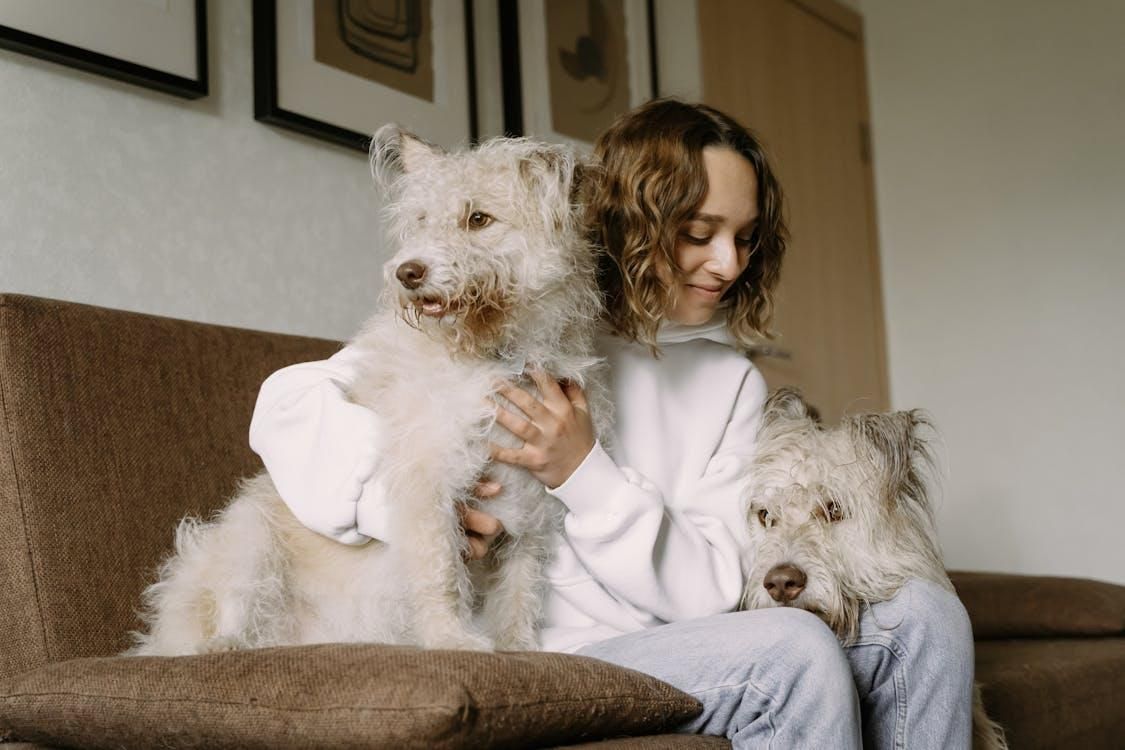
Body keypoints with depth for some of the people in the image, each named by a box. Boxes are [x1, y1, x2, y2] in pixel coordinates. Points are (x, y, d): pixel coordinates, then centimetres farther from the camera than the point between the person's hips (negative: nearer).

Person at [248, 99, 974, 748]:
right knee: (792, 646, -28)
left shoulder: (732, 380, 9)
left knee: (924, 614, -12)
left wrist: (584, 474, -16)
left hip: (683, 648, 5)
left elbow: (712, 590, -1)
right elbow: (290, 403, -8)